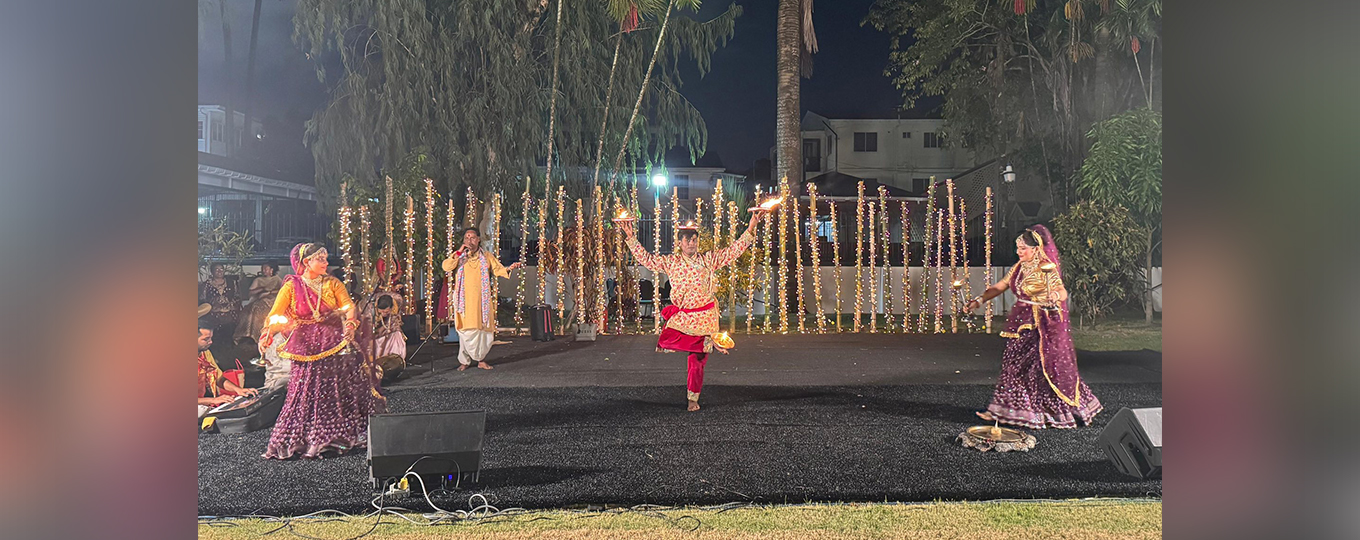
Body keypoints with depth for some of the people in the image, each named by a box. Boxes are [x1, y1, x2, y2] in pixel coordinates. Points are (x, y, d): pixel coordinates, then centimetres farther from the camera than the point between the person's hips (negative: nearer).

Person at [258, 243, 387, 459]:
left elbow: (349, 306, -6)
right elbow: (275, 316, -6)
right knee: (307, 396, 0)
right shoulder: (291, 286, 0)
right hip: (307, 349, -2)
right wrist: (267, 336, -24)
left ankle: (342, 435, 14)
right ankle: (303, 440, 10)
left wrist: (351, 323, -27)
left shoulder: (332, 283, 5)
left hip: (336, 345, 2)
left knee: (341, 392, 3)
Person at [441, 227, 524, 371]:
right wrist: (459, 252, -12)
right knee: (467, 331, -3)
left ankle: (481, 359, 18)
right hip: (465, 300, -1)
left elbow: (498, 270, 4)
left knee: (484, 330, 2)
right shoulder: (459, 257, 6)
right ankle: (464, 361, 10)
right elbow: (446, 267, -8)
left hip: (482, 300, 1)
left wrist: (509, 268, -15)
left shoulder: (487, 256, 10)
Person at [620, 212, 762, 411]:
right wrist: (631, 237, -4)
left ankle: (693, 398, 21)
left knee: (698, 360, 3)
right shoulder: (670, 262, 3)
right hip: (681, 316, 1)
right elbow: (645, 258, 3)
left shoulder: (708, 260, 1)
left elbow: (734, 250, 0)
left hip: (704, 316, -1)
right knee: (665, 342, -22)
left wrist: (751, 228, -8)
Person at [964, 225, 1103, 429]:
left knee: (1046, 367, -2)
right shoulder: (1019, 267, 9)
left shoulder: (1046, 269, -14)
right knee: (1014, 364, 8)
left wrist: (1054, 298, -48)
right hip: (1022, 324, 8)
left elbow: (1062, 292, -26)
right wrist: (979, 300, 6)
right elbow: (1000, 287, 15)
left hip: (1042, 325, -8)